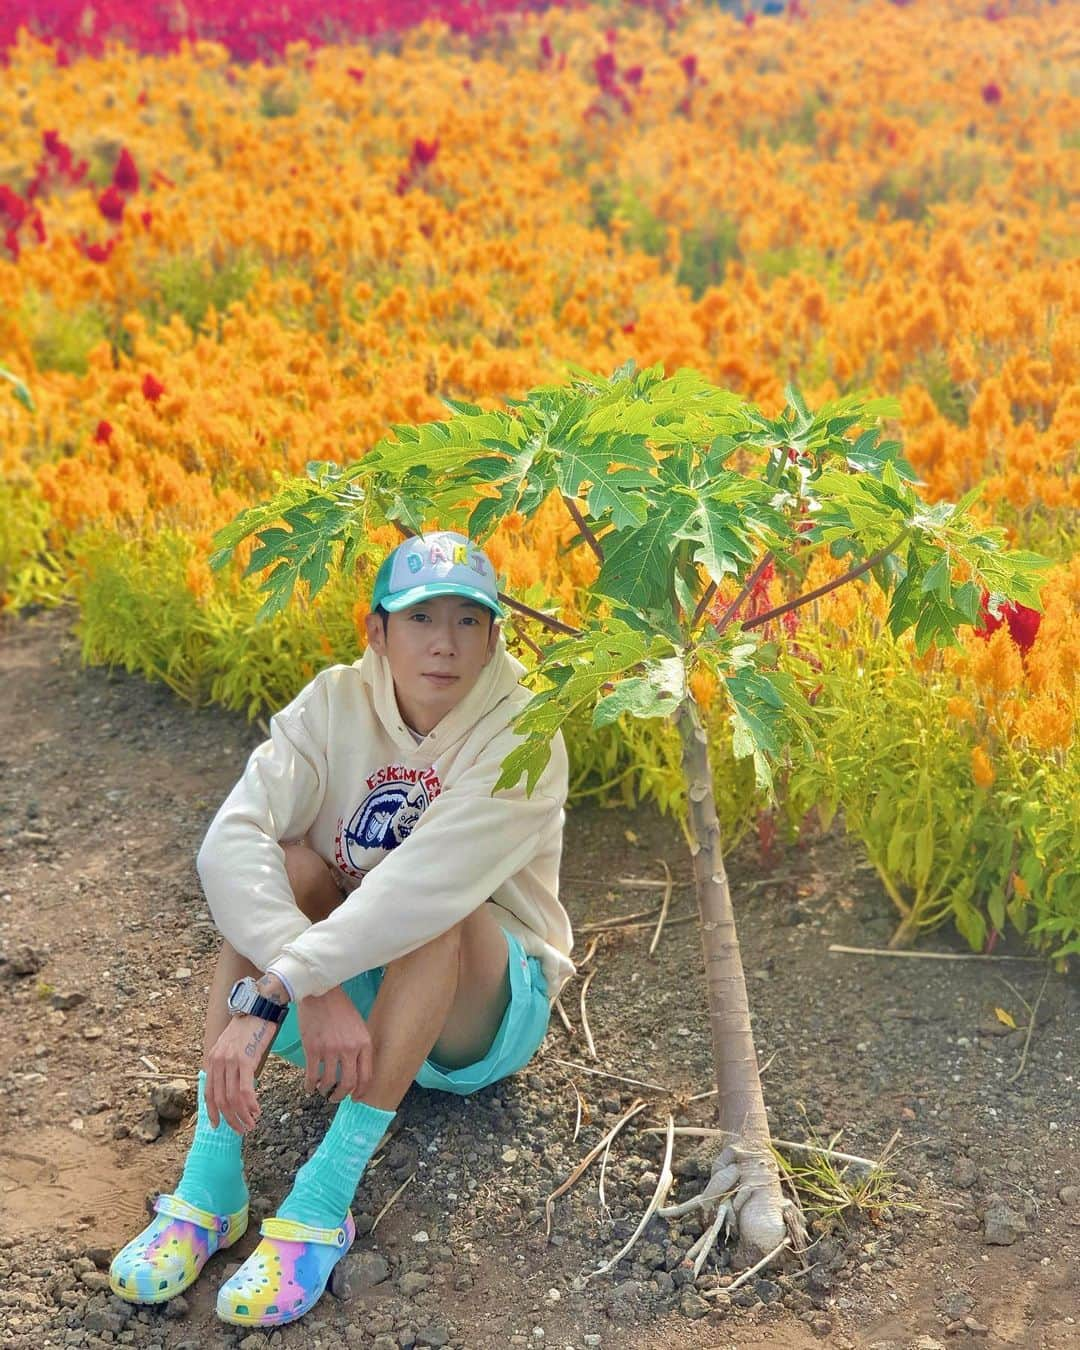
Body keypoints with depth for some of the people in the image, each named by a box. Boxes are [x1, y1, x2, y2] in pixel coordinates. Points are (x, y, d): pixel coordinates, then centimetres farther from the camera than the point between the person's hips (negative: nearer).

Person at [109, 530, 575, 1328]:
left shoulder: (522, 737, -22)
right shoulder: (337, 703, -12)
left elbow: (419, 890, -37)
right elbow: (230, 841, -27)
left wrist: (270, 999, -43)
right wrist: (313, 990, -40)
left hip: (486, 1017, -3)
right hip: (351, 983, 3)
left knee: (439, 907, -33)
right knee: (282, 866, -24)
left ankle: (323, 1201, -34)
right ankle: (210, 1180, -29)